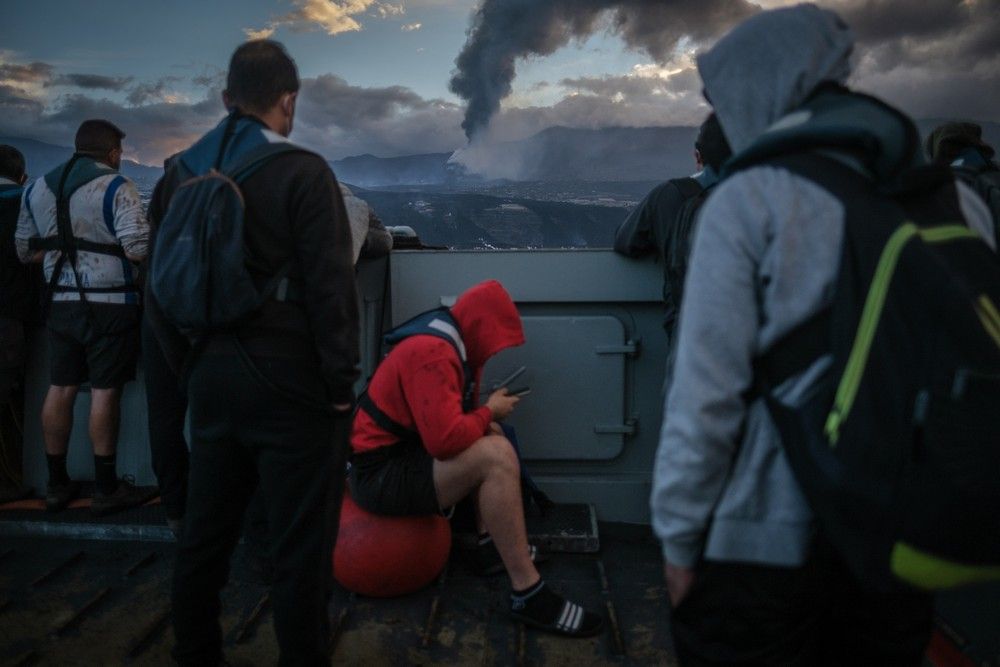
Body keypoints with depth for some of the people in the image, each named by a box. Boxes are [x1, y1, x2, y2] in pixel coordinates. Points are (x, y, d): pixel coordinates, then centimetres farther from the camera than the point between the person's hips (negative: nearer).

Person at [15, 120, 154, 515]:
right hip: (109, 303, -6)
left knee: (61, 388, 11)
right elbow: (138, 249, -19)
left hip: (61, 302, 6)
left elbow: (24, 251, 16)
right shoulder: (116, 187, -10)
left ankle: (56, 484, 20)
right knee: (104, 391, -1)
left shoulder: (38, 188, 12)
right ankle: (106, 489, 7)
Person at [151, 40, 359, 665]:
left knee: (205, 534, 19)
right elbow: (331, 285, -16)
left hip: (213, 378, 7)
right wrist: (342, 381, -9)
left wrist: (188, 363, 18)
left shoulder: (182, 174, 9)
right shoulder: (303, 172, -10)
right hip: (290, 381, -6)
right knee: (300, 543, 3)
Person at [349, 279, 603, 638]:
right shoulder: (432, 353, -21)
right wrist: (490, 411, -12)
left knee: (490, 435, 16)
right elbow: (446, 440, -30)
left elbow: (445, 423, 18)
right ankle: (528, 594, -19)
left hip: (400, 453, 11)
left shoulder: (443, 346, 11)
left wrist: (486, 415, -2)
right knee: (497, 456, -24)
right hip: (381, 474, -11)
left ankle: (493, 545, 13)